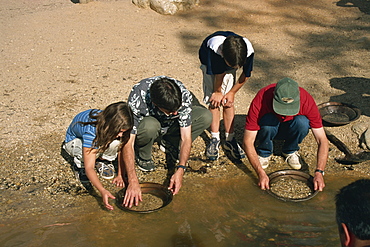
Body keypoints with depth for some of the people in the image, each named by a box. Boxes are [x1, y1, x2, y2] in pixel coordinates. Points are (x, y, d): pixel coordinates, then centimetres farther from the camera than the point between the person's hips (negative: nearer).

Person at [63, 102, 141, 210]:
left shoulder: (118, 126, -30)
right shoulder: (91, 130, -43)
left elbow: (123, 150, -15)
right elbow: (89, 168, -45)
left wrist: (121, 175, -23)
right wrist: (102, 191, -57)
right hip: (75, 140, -4)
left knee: (116, 143, -32)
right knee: (94, 149, -39)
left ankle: (103, 161, -1)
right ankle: (80, 164, -7)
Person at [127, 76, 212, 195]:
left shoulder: (184, 95, -30)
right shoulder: (137, 98, -38)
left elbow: (186, 137, -25)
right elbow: (128, 142, -38)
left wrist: (180, 170, -36)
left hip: (169, 126, 3)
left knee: (206, 116, -21)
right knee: (150, 126, -40)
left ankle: (169, 144, 0)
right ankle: (143, 156, -7)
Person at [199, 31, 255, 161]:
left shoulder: (248, 50, -37)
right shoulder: (214, 48, -46)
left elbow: (246, 74, -16)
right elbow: (219, 73, -27)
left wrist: (232, 92, -10)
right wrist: (217, 92, -12)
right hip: (210, 63, -2)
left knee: (228, 102, -3)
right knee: (214, 101, -9)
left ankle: (230, 140, 6)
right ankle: (215, 139, 2)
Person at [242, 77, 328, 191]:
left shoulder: (306, 100, -31)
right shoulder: (260, 101, -36)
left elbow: (322, 140, -27)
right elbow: (247, 141, -31)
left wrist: (319, 172, -38)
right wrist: (261, 173, -40)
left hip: (288, 130, 2)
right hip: (268, 128, -1)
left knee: (302, 123, -33)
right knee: (269, 120, -37)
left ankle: (290, 151, -2)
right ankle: (264, 152, -6)